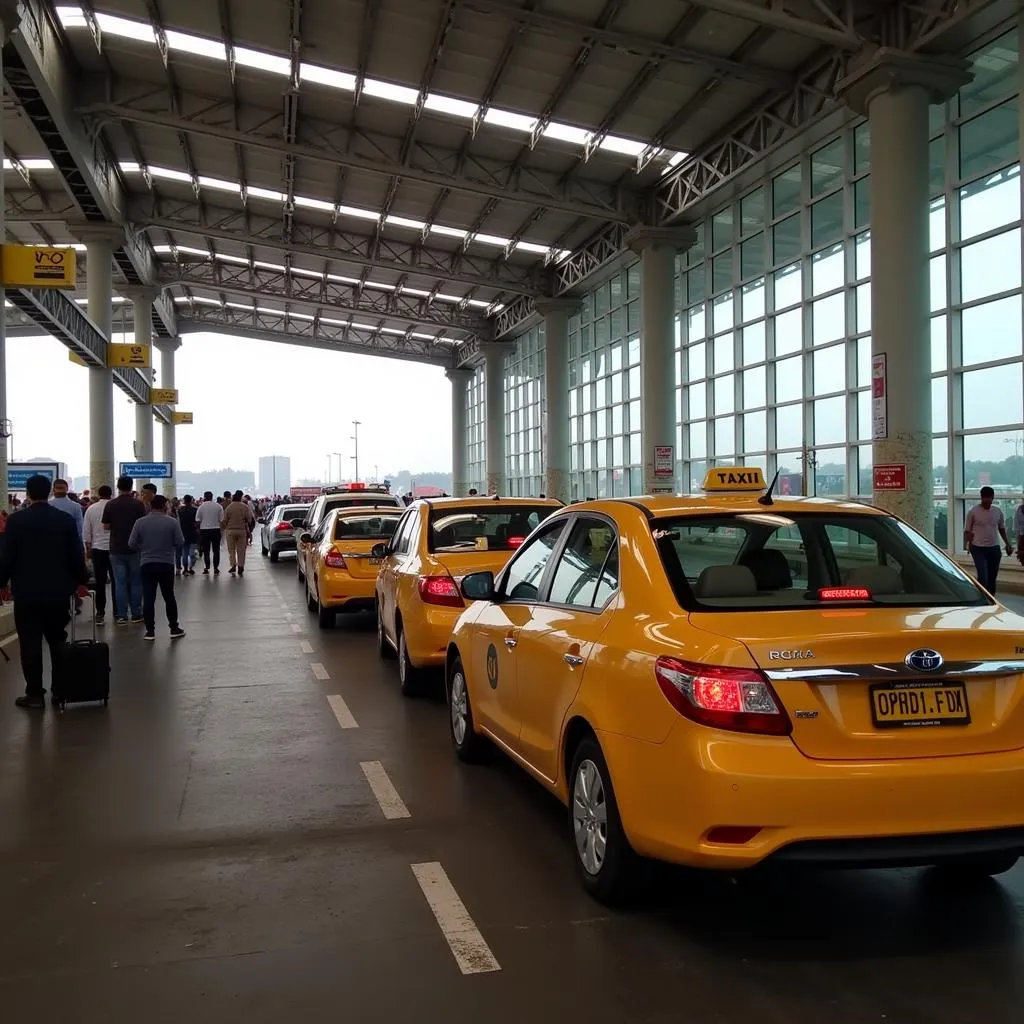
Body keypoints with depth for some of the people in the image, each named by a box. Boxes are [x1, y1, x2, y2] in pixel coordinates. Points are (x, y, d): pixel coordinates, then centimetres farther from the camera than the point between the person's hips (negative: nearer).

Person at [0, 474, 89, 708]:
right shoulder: (65, 519, -1)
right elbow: (77, 554, 1)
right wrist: (81, 581, 12)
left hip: (27, 592, -2)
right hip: (58, 591, 3)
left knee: (30, 643, 2)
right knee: (57, 641, 13)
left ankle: (35, 693, 3)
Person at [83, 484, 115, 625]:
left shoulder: (91, 509, 1)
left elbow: (86, 532, 4)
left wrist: (88, 549, 12)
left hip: (98, 549, 1)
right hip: (113, 548, -1)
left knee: (100, 582, 2)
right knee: (115, 580, 7)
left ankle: (100, 613, 0)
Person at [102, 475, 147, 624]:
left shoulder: (111, 504, -3)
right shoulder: (139, 504, -6)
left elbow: (106, 526, 0)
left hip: (116, 549, 1)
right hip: (135, 549, -1)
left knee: (120, 582, 4)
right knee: (135, 581, 8)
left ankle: (121, 616, 3)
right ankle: (136, 614, 10)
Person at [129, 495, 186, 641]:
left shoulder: (140, 522, -5)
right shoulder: (172, 522, -7)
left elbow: (132, 544, -3)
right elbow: (180, 543, -5)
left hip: (147, 564, 0)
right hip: (166, 564, 0)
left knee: (148, 598, 4)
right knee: (169, 597, 11)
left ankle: (150, 631, 5)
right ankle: (174, 629, 15)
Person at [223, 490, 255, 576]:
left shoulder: (228, 508, -6)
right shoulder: (245, 507, -4)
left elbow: (225, 520, -2)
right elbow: (249, 520, -3)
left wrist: (226, 529, 14)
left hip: (230, 530, -1)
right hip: (242, 530, 1)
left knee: (231, 549, 7)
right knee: (241, 550, 8)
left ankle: (233, 565, -8)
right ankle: (240, 567, 7)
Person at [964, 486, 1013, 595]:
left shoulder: (998, 511, 6)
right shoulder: (973, 512, -6)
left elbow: (1002, 529, 18)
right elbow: (967, 530, -2)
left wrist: (1007, 544, 11)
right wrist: (967, 544, -16)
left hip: (994, 548, 4)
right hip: (978, 549, -4)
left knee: (992, 577, 9)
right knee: (983, 577, -15)